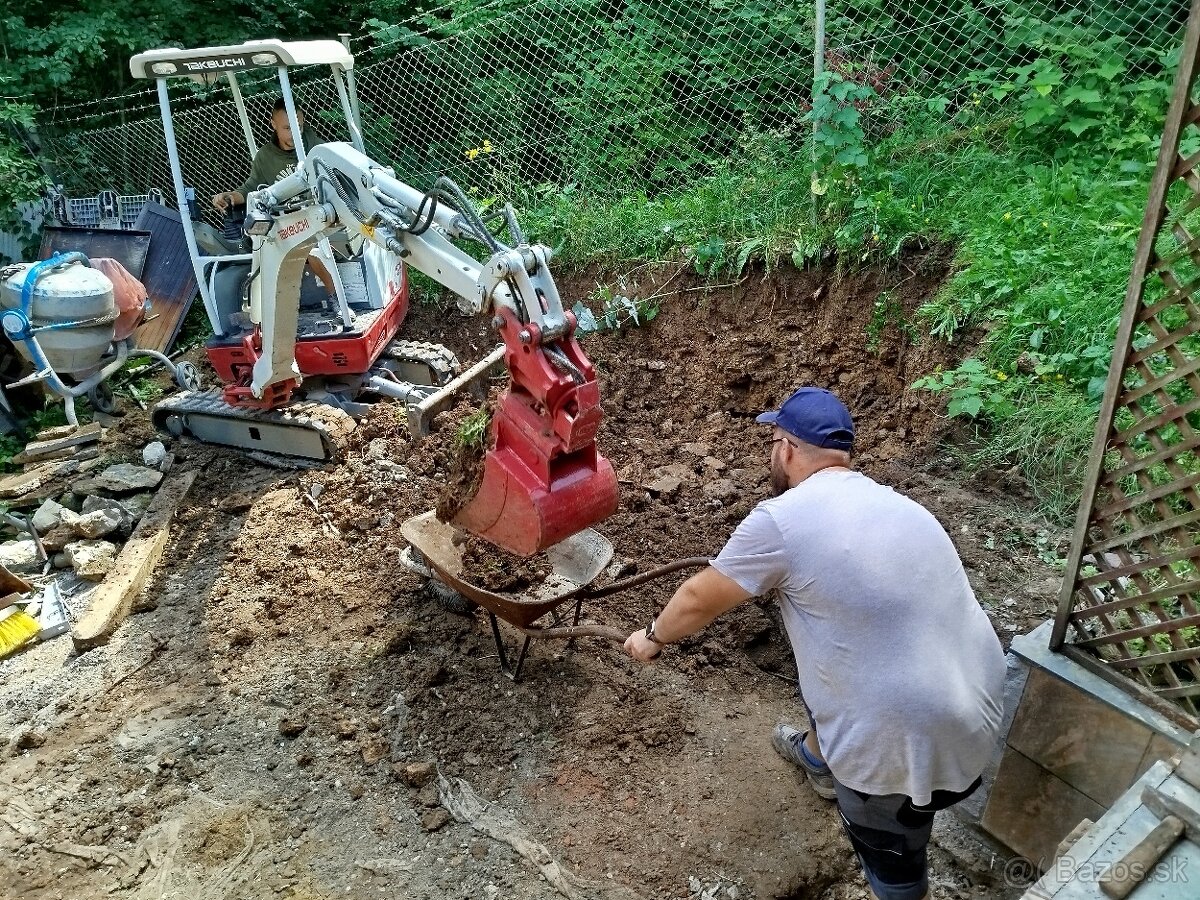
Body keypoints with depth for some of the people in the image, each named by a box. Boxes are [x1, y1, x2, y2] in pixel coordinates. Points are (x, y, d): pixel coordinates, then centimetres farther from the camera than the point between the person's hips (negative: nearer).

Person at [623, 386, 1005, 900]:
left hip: (913, 744, -8)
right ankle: (817, 757, 58)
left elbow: (700, 599, -2)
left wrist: (653, 637, 17)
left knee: (889, 855, 16)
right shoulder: (893, 503, 7)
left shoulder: (780, 519, -15)